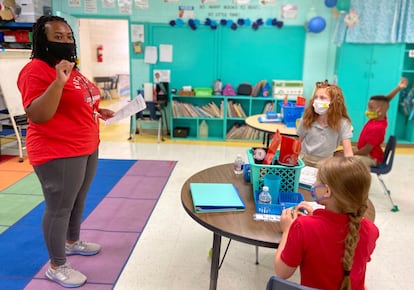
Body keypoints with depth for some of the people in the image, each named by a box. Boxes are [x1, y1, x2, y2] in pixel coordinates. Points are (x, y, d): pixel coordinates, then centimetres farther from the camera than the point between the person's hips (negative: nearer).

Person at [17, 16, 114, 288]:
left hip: (87, 148, 9)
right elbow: (37, 115, -24)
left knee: (78, 200, 21)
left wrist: (98, 111, 15)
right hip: (58, 154, -9)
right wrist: (58, 81, -32)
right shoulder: (36, 70, -16)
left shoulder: (72, 68, 12)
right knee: (59, 208, 2)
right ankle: (56, 266, 19)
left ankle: (72, 242, 42)